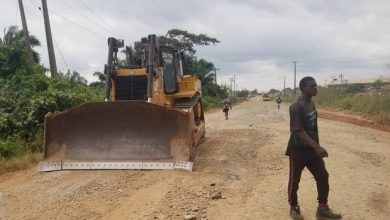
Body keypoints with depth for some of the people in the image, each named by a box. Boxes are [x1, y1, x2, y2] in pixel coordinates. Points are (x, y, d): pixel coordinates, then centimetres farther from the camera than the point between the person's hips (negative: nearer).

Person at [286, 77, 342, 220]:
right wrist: (316, 146, -32)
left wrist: (316, 147, 19)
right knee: (294, 181, 8)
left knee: (323, 177, 11)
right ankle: (294, 208, 27)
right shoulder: (296, 107, -21)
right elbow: (298, 131, -26)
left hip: (312, 149, 8)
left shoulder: (311, 104, 6)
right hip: (298, 150, -8)